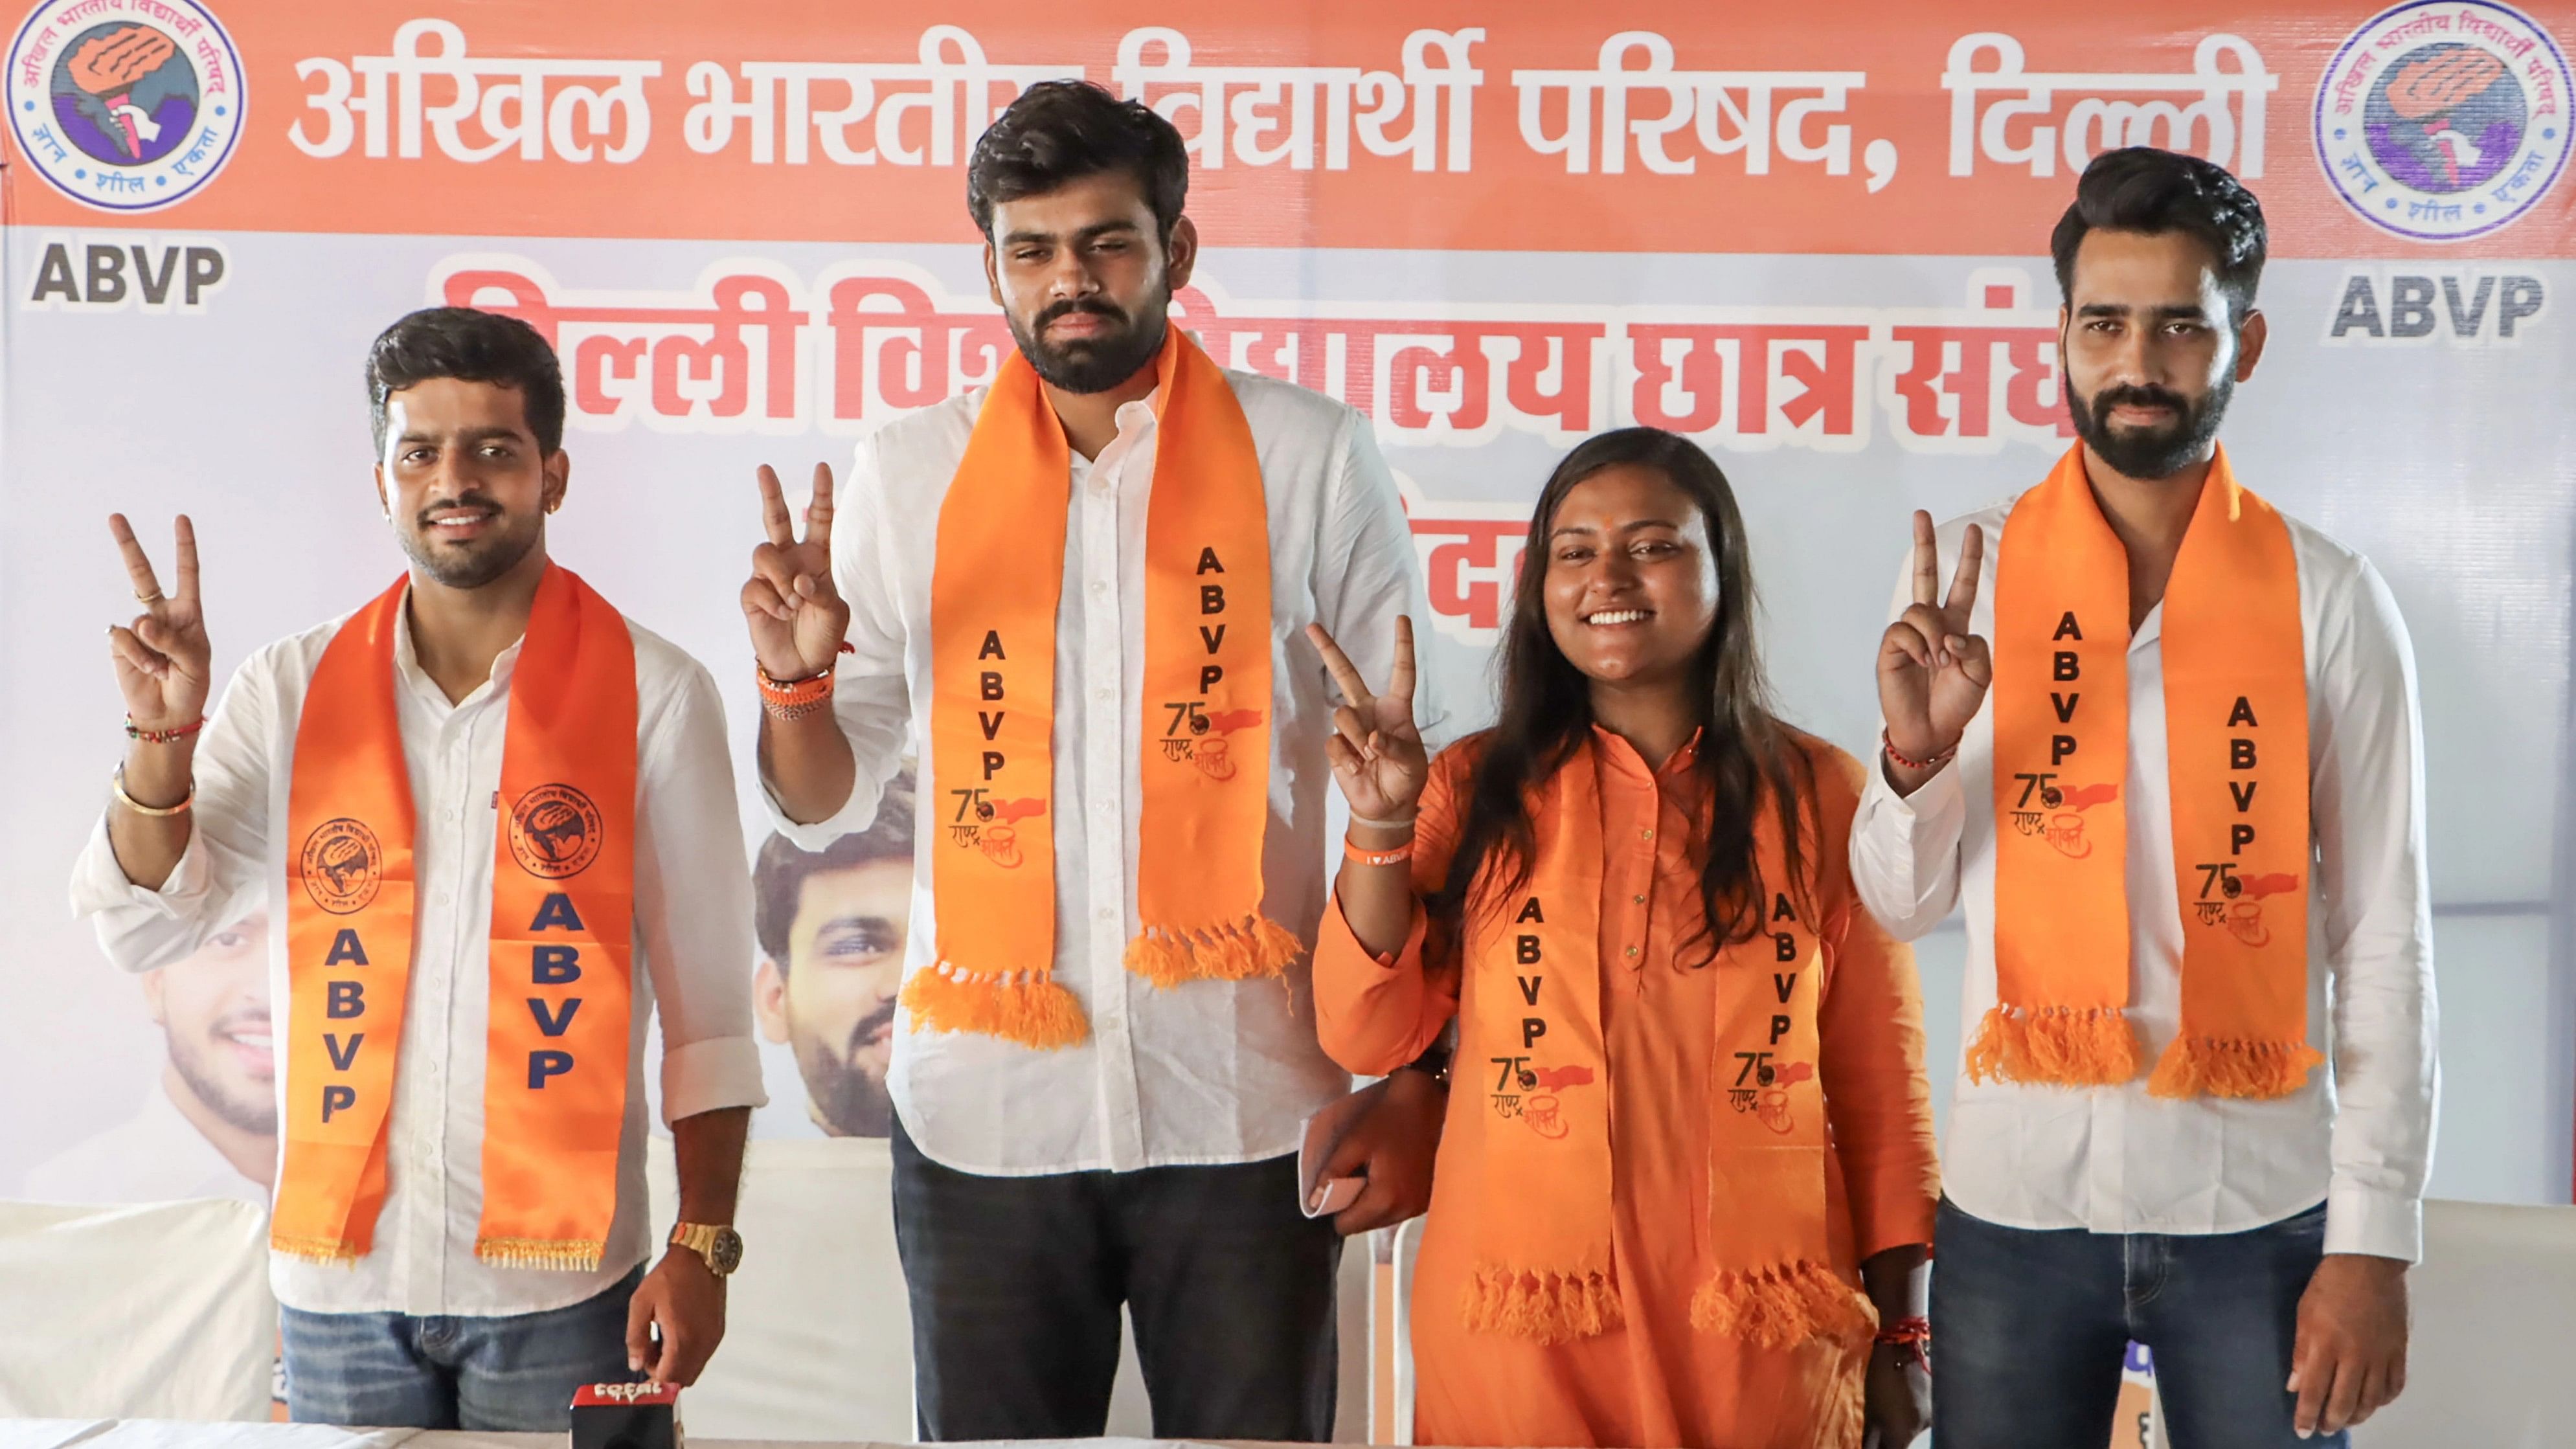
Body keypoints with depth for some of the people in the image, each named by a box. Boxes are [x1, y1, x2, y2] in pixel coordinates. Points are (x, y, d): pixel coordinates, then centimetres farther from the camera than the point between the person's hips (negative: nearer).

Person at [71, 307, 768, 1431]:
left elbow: (708, 1009, -3)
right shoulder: (293, 689, 5)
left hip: (555, 1287, -2)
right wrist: (162, 732, -11)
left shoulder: (653, 695, -4)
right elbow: (145, 934, 3)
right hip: (340, 1271, 3)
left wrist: (703, 1245, -7)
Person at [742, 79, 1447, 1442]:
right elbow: (822, 805, 9)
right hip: (987, 1108, 2)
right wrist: (794, 676, -12)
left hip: (1244, 1109, -1)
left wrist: (1418, 1083, -2)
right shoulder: (907, 474, 4)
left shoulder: (1310, 458, -1)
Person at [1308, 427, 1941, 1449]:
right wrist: (1382, 827, -14)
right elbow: (1367, 1038, -3)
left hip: (1759, 1332, 0)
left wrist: (1899, 1331, 4)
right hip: (1520, 1325, 0)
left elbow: (1880, 1078, 3)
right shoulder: (1476, 788, 2)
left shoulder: (1823, 795, 0)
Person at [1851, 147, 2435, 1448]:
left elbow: (2383, 938, -2)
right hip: (2015, 1201, 1)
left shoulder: (2330, 601, -2)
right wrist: (1915, 757, -16)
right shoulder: (1967, 571, 0)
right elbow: (1902, 902, 3)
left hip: (2258, 1206, -1)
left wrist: (2375, 1240, -5)